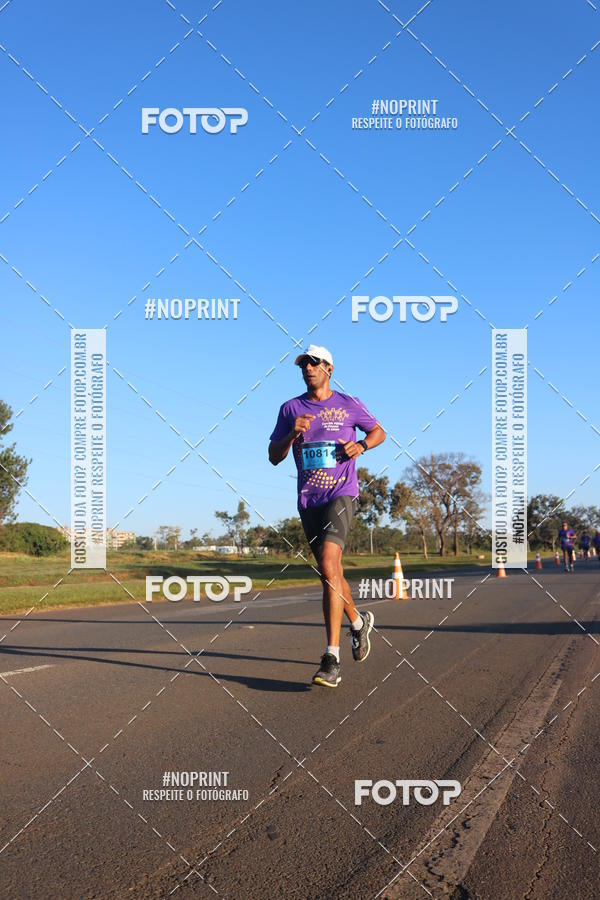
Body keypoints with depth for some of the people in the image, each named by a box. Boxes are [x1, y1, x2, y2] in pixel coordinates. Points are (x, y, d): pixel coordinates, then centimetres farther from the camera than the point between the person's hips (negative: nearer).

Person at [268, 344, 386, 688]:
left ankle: (332, 658, -21)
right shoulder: (291, 409, 9)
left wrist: (361, 445, -4)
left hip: (342, 494, -4)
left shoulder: (349, 405, 4)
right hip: (308, 501, 4)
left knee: (328, 567, -21)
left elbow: (379, 431, 18)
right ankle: (359, 621, 40)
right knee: (331, 573, 12)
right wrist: (292, 435, -11)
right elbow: (274, 456, 9)